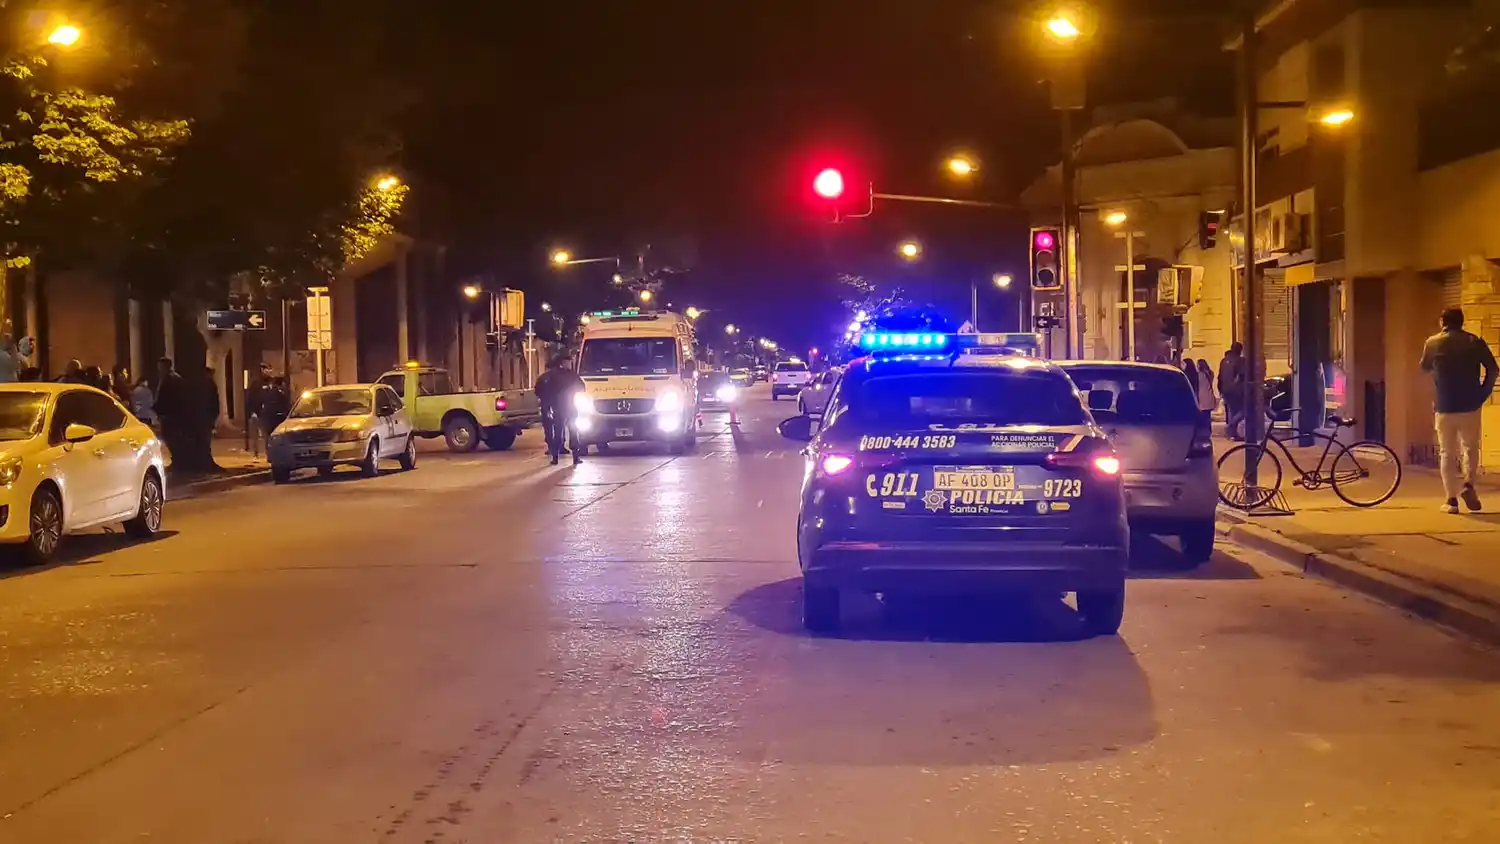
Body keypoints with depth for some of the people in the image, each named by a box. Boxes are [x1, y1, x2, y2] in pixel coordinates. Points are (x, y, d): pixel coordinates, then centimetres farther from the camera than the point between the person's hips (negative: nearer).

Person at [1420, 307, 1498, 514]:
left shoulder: (1433, 343, 1)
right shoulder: (1475, 342, 0)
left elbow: (1424, 368, 17)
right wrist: (1482, 394, 6)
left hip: (1444, 407, 0)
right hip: (1470, 406, 0)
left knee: (1447, 453, 7)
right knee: (1470, 448, 17)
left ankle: (1451, 499, 3)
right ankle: (1468, 484, -6)